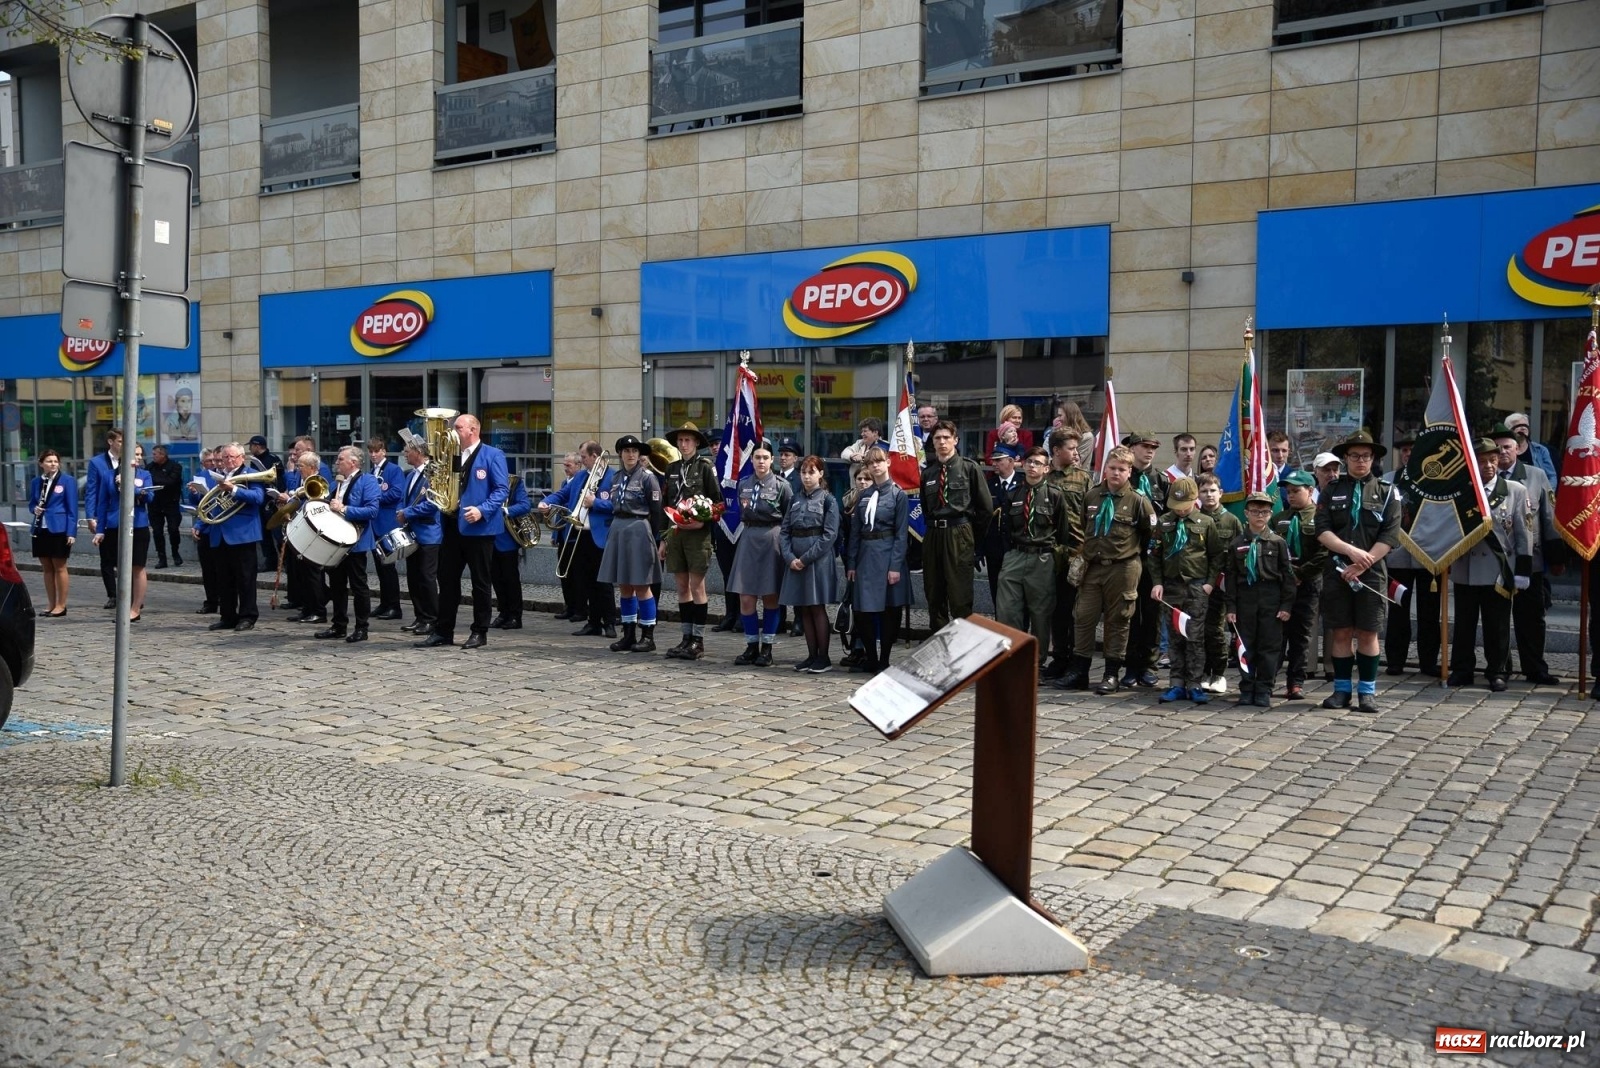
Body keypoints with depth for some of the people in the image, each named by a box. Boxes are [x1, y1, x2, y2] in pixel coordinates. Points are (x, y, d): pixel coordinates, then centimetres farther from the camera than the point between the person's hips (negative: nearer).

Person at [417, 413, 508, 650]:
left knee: (480, 582, 3)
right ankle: (443, 631, 13)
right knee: (447, 580, 7)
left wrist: (482, 510, -23)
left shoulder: (493, 455, -4)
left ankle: (480, 632, 11)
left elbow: (502, 489, -11)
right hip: (452, 526, 6)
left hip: (479, 528, -6)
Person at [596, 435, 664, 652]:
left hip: (638, 530, -7)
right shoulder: (618, 477, 13)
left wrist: (655, 537, -9)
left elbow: (657, 510, -8)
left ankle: (648, 636, 4)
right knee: (624, 586, 10)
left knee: (641, 586, -3)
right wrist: (594, 502, 10)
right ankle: (629, 635, 17)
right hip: (618, 530, 7)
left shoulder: (647, 476, -7)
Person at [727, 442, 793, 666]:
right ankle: (752, 646, 13)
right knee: (746, 598, 0)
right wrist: (748, 531, 7)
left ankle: (766, 648, 14)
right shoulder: (743, 484, 9)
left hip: (772, 540, -3)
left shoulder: (781, 486, -3)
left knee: (770, 597, 5)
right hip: (748, 538, 3)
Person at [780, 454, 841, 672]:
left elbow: (829, 535, -11)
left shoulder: (828, 500, -3)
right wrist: (790, 557, -8)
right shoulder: (795, 501, 12)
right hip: (795, 561, 5)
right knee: (803, 609, 8)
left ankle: (823, 658, 5)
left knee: (817, 608, -2)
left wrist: (806, 558, -15)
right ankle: (812, 655, 16)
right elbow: (784, 531, 8)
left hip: (818, 561, -5)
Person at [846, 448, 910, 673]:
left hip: (887, 555, -4)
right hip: (865, 555, 4)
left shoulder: (898, 494, -2)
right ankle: (869, 658, 17)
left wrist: (896, 566, -14)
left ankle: (884, 661, 11)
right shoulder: (864, 495, 10)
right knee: (865, 609, 5)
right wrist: (851, 562, 7)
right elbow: (855, 531, 12)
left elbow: (901, 534, -7)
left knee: (888, 610, 2)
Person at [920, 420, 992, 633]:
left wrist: (972, 534, 3)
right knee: (934, 594, 11)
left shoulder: (969, 468, -2)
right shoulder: (928, 472, 11)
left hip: (959, 536, -5)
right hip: (932, 535, 5)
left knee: (960, 595, -4)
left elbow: (986, 506, -1)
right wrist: (933, 527, 13)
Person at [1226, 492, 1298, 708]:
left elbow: (1288, 575, 2)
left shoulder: (1278, 542, 2)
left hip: (1271, 600, -1)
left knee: (1269, 646, 1)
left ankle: (1264, 691, 8)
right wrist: (1231, 607, 0)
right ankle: (1246, 690, 14)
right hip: (1245, 599, 1)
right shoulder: (1237, 543, 6)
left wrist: (1287, 605, -5)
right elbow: (1231, 576, 6)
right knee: (1245, 645, 5)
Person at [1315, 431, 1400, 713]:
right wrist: (1351, 551, -15)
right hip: (1337, 570, 1)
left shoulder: (1386, 493, 6)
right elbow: (1322, 531, -2)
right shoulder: (1331, 491, 8)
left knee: (1368, 633, 2)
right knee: (1340, 632, 4)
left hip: (1372, 573, -1)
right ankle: (1342, 689, 12)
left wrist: (1362, 564, -12)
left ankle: (1367, 691, 9)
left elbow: (1390, 537, -3)